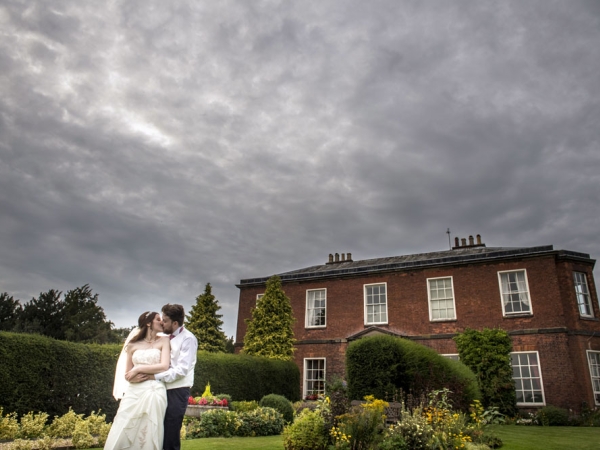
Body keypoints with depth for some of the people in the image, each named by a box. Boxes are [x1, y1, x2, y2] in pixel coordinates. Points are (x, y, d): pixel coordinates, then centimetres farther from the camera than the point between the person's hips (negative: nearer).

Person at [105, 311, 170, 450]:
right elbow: (127, 374, 15)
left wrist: (139, 369, -2)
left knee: (149, 437, 0)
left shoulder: (164, 341, 7)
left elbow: (164, 366, -6)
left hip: (154, 392, -2)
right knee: (120, 436, -1)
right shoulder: (133, 345, 12)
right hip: (133, 392, 2)